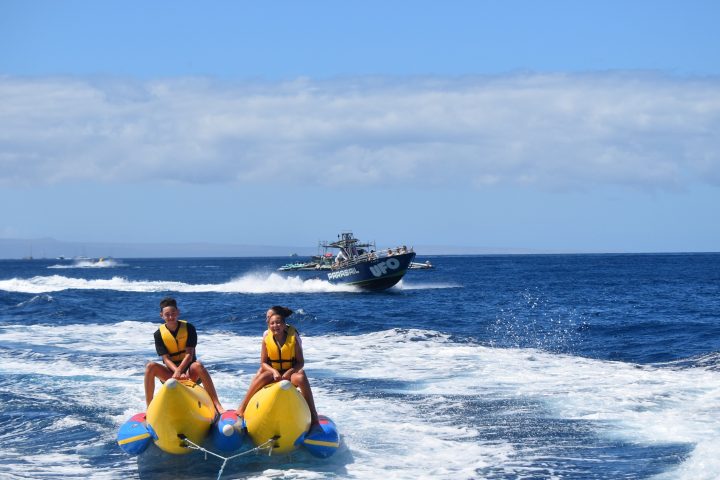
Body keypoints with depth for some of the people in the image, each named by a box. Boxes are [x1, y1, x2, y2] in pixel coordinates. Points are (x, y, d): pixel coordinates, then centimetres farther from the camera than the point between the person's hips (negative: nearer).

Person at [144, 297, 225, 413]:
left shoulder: (189, 328, -4)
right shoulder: (159, 334, -1)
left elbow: (189, 354, -12)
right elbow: (166, 359, -9)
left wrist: (179, 370, -30)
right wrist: (178, 373, -28)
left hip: (190, 372, -2)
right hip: (170, 374, 2)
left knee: (198, 365, -36)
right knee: (150, 366, -25)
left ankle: (217, 406, -43)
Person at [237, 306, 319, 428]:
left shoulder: (293, 336, -9)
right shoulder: (267, 337, -5)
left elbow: (300, 362, -8)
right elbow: (263, 363, -2)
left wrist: (288, 373, -25)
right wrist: (274, 372, -22)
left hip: (290, 373, -1)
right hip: (273, 372, 1)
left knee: (301, 378, -33)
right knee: (262, 376, -32)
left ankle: (313, 415, -29)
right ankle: (242, 408, -26)